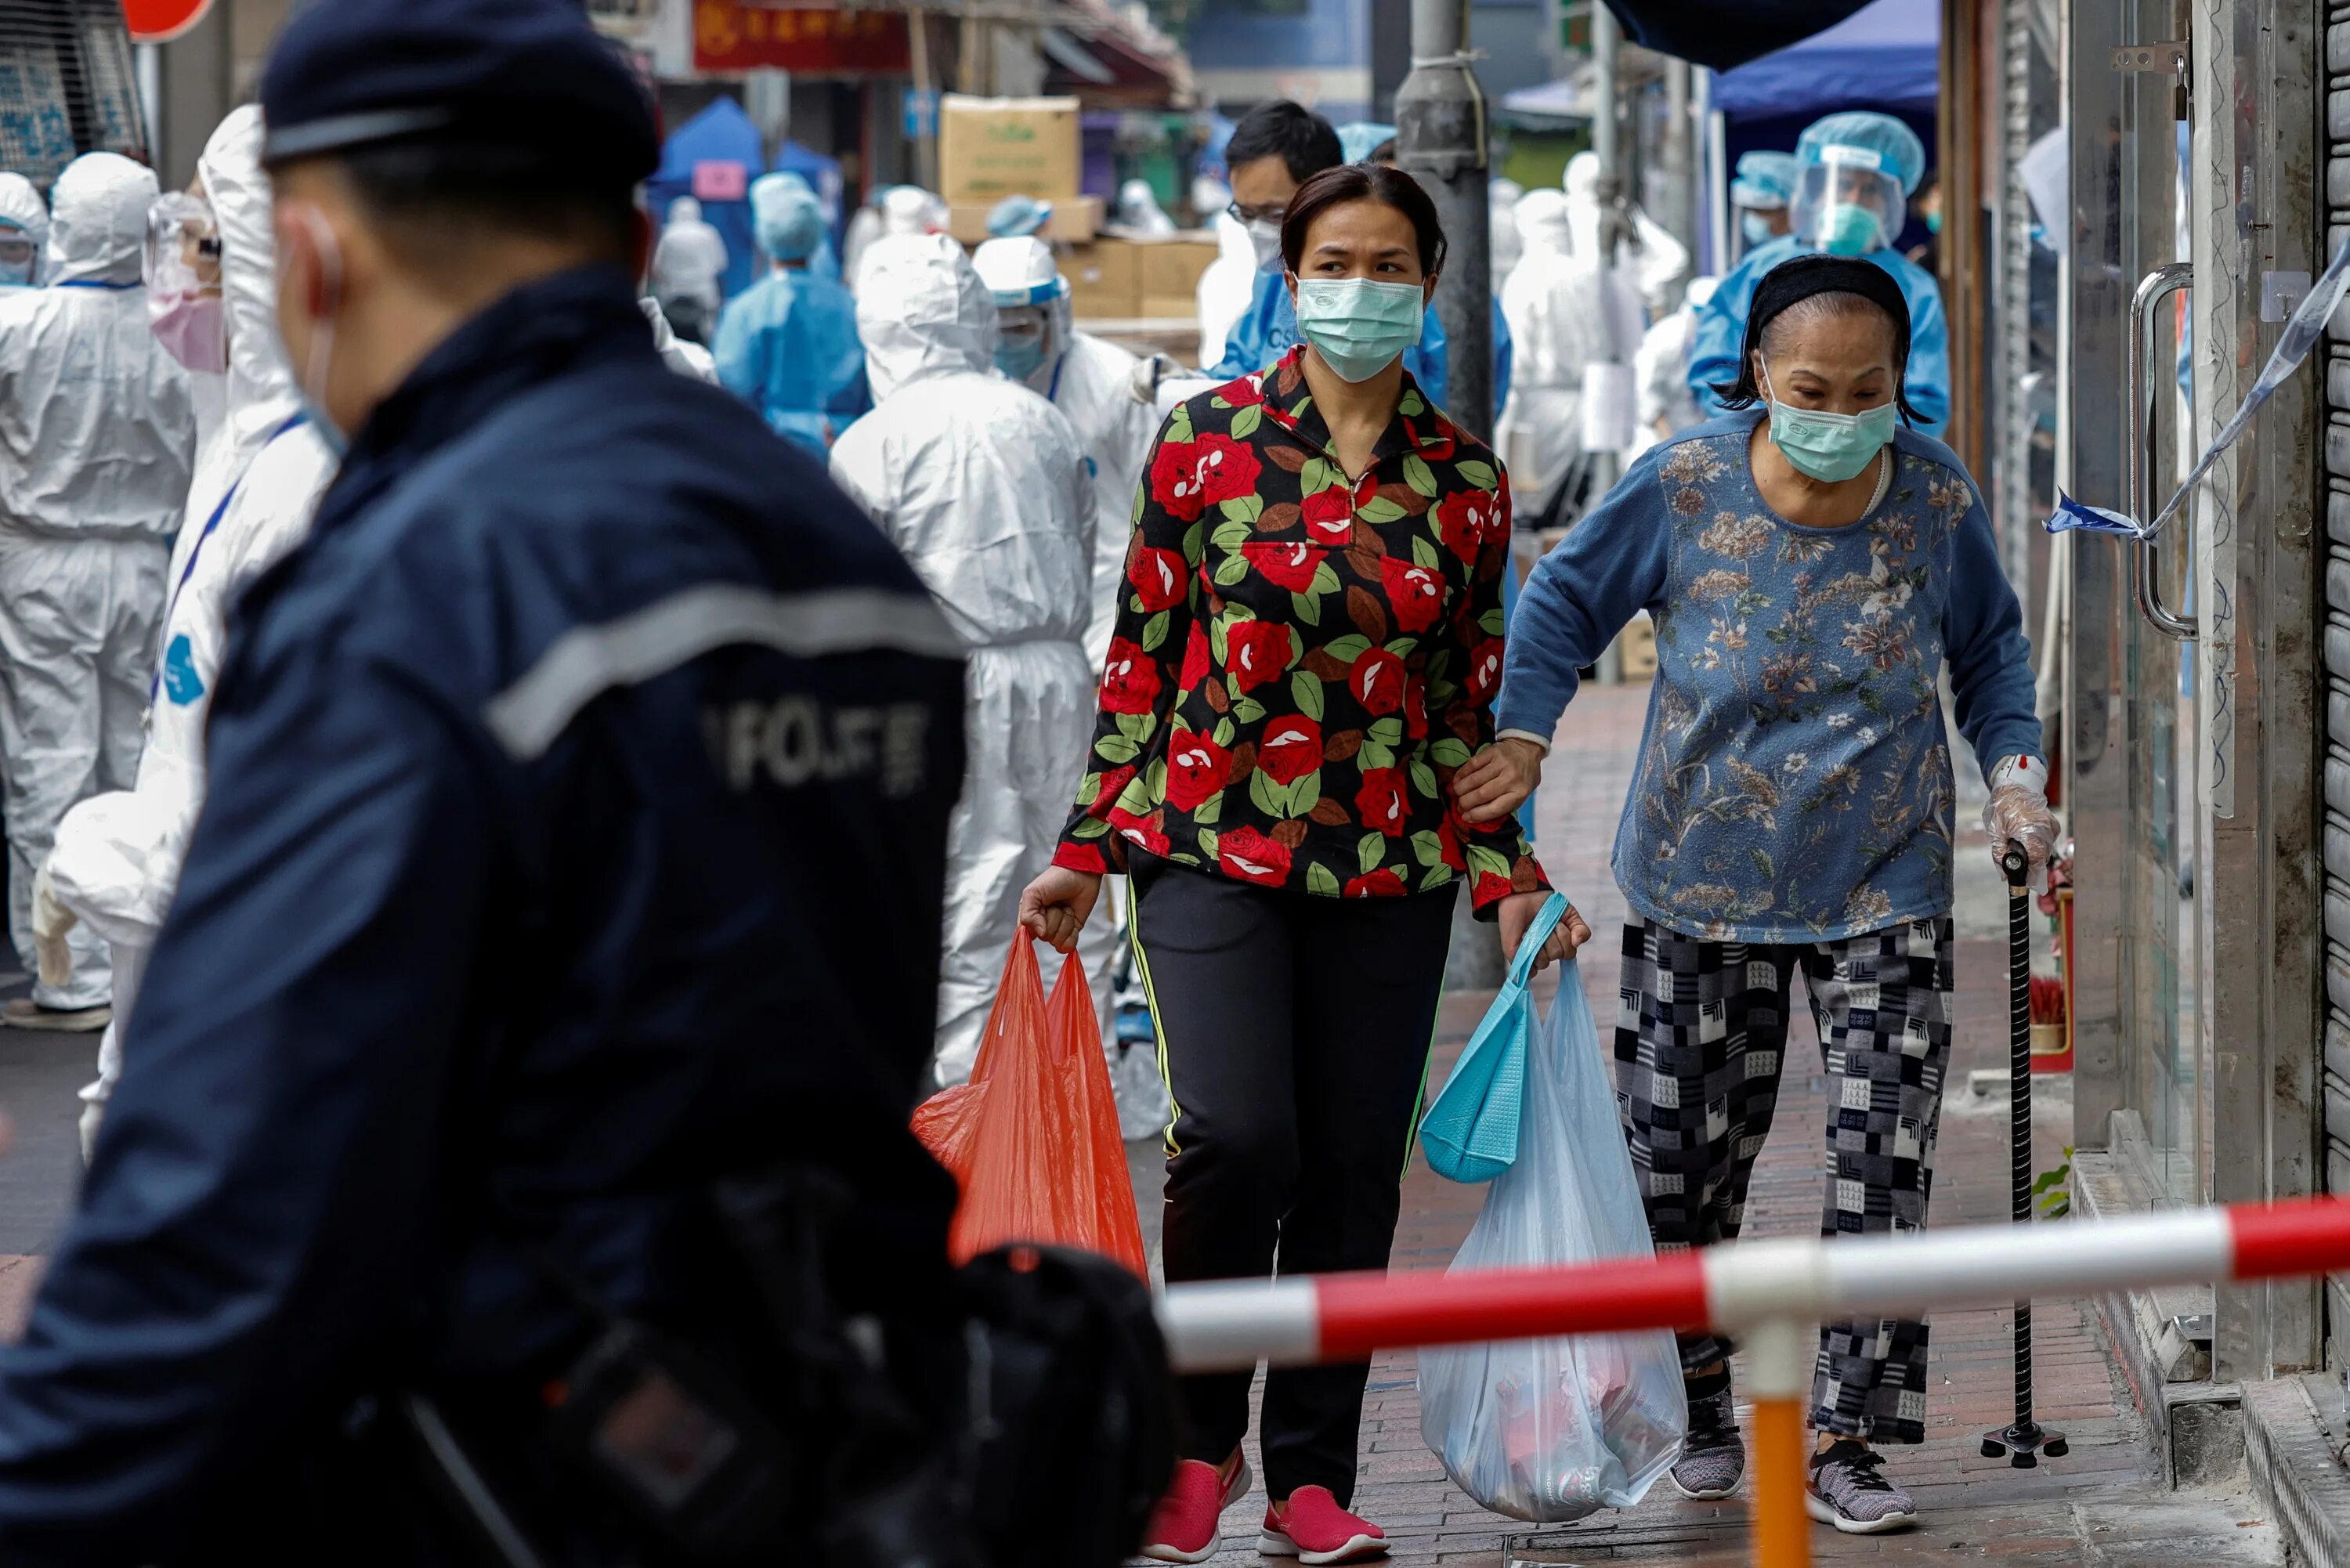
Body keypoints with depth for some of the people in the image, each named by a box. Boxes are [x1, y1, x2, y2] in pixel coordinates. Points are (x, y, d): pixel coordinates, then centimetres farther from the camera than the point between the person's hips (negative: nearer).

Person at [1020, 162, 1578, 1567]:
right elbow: (1141, 652, 3)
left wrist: (1510, 879, 5)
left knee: (1355, 1174, 3)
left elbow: (1469, 705, 12)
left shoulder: (1465, 479, 6)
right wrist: (1088, 848, 1)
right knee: (1236, 1137, -17)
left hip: (1392, 872, 2)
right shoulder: (1210, 436, 1)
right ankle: (1199, 1438, 4)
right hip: (1214, 845, -2)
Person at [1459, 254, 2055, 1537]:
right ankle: (1694, 1409, 28)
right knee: (1681, 1161, 6)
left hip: (1885, 886, 0)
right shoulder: (1686, 487, -12)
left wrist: (2013, 767, -4)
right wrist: (1522, 733, -11)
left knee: (1884, 1166, -6)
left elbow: (1988, 649, 10)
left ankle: (1843, 1440, 2)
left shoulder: (1939, 501, -8)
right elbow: (1566, 598, 2)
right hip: (1704, 880, 0)